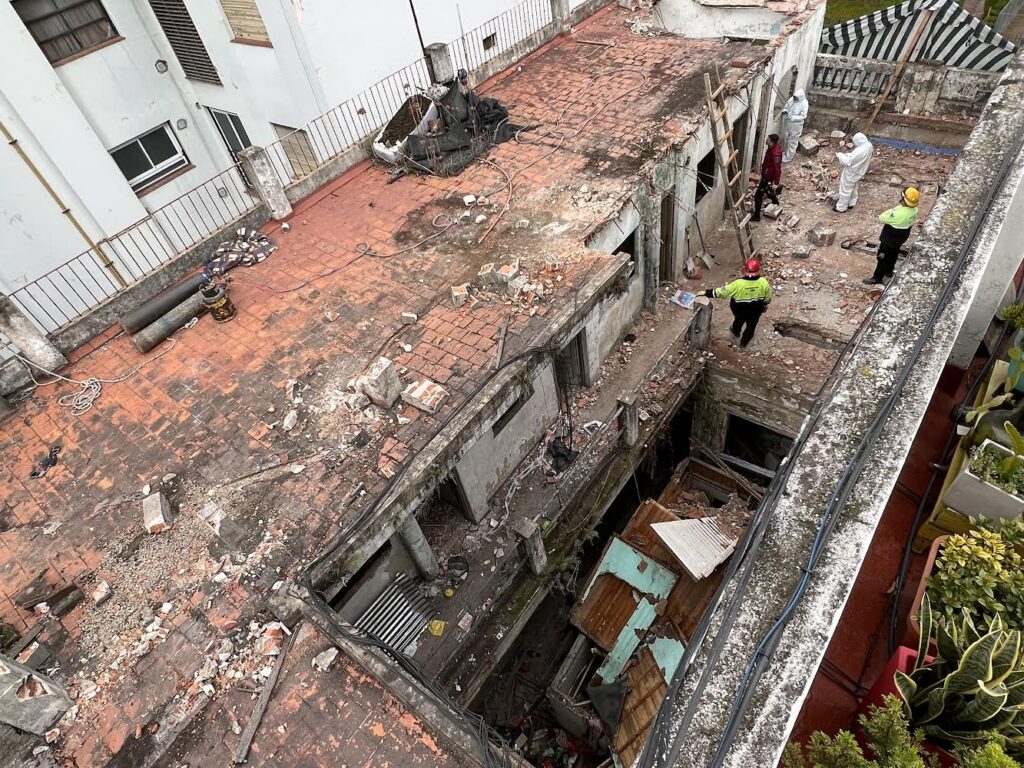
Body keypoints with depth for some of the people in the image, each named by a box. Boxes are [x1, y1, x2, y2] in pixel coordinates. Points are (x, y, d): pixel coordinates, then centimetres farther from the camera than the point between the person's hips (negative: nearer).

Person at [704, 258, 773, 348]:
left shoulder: (738, 284, -33)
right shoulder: (763, 282, -24)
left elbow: (722, 291, -28)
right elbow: (768, 297, -9)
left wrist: (707, 293, -19)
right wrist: (765, 305, 12)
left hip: (740, 310, -1)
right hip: (756, 310, 1)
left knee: (738, 320, 32)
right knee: (751, 325, 27)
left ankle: (736, 332, 62)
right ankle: (744, 342, 46)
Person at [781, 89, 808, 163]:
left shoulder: (804, 103, -23)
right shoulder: (791, 99, -6)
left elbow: (803, 116, -22)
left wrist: (792, 117, -32)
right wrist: (784, 111, -16)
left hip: (796, 125, -7)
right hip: (788, 123, 7)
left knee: (793, 141, 5)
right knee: (787, 138, 21)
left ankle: (788, 156, 14)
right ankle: (787, 152, 41)